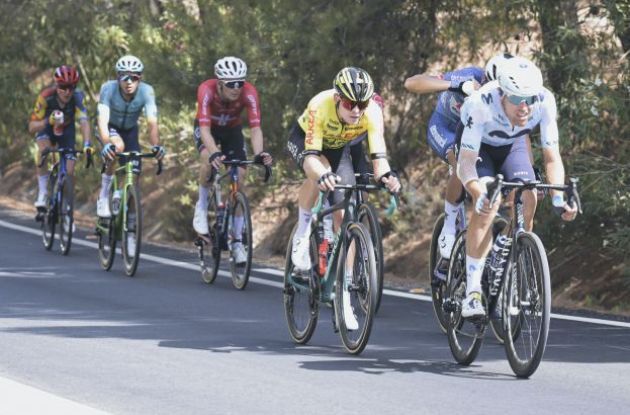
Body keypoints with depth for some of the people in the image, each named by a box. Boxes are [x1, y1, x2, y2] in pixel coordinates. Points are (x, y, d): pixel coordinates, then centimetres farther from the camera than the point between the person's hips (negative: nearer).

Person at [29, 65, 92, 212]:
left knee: (69, 172, -7)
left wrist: (87, 145, -61)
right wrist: (48, 121, -54)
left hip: (66, 129, 1)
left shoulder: (76, 97, -33)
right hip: (46, 128, -1)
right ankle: (42, 193, -20)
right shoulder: (46, 96, -34)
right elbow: (32, 127, -34)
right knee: (44, 150, -34)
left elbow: (83, 121, -44)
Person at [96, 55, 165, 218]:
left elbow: (152, 121, -37)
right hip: (110, 127, -3)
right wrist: (106, 144, -60)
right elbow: (102, 120, -42)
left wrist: (156, 146, -55)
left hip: (130, 129, 3)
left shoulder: (146, 91, -30)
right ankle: (104, 197, -20)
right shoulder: (108, 88, -34)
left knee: (134, 171, -7)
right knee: (118, 147, -34)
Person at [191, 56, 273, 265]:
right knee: (208, 157, -35)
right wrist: (214, 153, -61)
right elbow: (205, 129, -44)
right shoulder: (207, 90, -37)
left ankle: (237, 240, -1)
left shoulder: (249, 93, -32)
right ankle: (202, 206, -11)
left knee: (240, 177, -11)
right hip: (207, 128, -2)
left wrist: (259, 153, -55)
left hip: (232, 129, 2)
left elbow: (255, 128, -37)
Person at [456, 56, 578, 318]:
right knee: (489, 204, -26)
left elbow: (552, 157, -27)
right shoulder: (481, 104, -41)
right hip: (477, 146, -3)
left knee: (528, 200, -20)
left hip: (512, 144, 3)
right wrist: (479, 195, -59)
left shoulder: (545, 102, -33)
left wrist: (558, 197, -43)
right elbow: (466, 163, -41)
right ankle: (472, 292, -23)